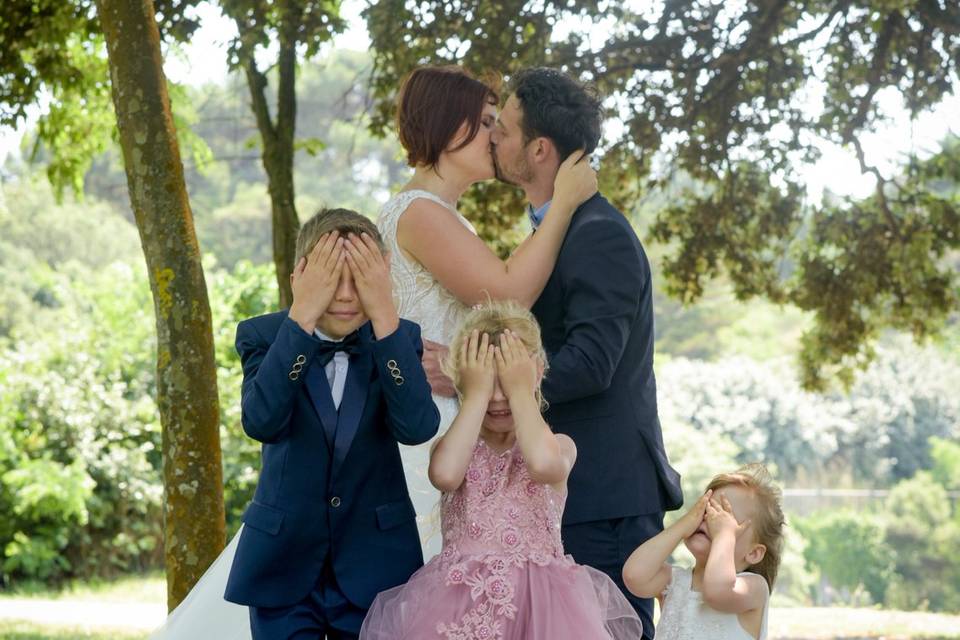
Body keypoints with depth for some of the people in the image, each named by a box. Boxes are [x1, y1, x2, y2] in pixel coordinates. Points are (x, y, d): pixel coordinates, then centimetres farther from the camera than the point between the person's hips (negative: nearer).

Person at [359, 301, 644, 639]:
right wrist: (477, 395, -8)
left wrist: (520, 391, -9)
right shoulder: (452, 445, 8)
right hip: (461, 598, 1)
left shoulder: (559, 446, 4)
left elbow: (543, 465, -22)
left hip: (539, 599, 0)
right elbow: (445, 475, -18)